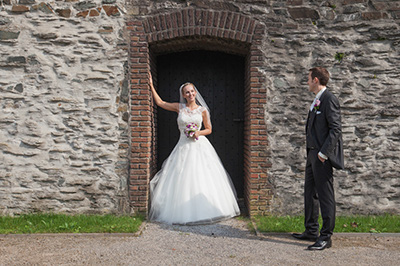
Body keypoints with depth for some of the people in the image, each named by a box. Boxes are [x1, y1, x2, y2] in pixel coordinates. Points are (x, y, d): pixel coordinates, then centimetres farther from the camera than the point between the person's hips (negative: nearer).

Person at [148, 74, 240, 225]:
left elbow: (209, 129, 10)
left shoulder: (202, 110, 5)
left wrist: (199, 132, -8)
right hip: (184, 146, 1)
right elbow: (160, 102, 12)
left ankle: (205, 210, 7)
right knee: (182, 180, -3)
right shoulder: (179, 107, 6)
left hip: (200, 146, 0)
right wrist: (151, 86, 12)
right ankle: (184, 212, 5)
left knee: (203, 179, -3)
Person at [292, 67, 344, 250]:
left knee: (325, 195, -3)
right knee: (310, 192, 16)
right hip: (312, 153, 10)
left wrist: (323, 152, -20)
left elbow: (336, 129, -18)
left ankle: (326, 237, 4)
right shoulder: (317, 100, 17)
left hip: (322, 155, -10)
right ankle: (311, 231, 27)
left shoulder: (329, 99, -12)